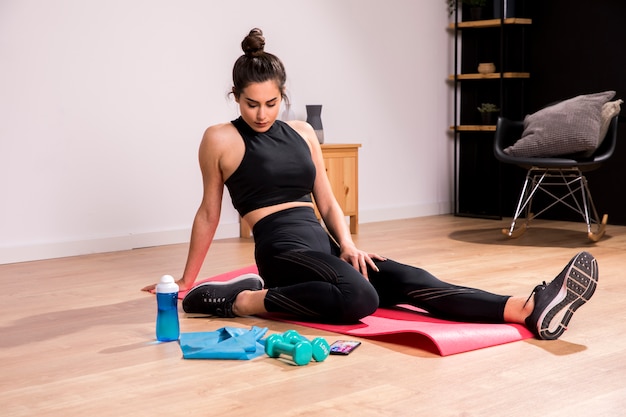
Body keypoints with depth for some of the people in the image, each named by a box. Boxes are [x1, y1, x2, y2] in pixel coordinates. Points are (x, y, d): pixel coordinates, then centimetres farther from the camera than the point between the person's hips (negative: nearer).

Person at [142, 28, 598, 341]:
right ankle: (242, 298, -26)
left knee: (415, 283, -19)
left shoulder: (302, 132, 15)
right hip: (283, 250, -6)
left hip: (323, 244, 6)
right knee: (359, 297, -38)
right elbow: (209, 213, 7)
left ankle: (532, 310, -35)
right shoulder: (221, 139, -1)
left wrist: (347, 244, -2)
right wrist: (186, 281, 13)